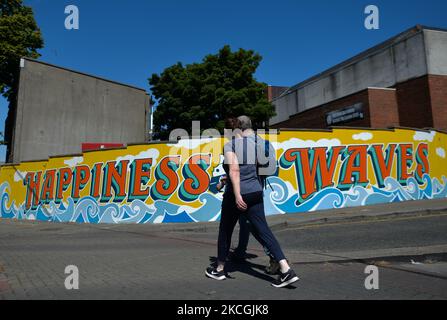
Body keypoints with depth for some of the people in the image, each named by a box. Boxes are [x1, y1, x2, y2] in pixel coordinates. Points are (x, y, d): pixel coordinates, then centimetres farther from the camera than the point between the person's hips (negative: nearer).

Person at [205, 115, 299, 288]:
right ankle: (286, 269, -4)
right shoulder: (257, 142, 6)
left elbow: (234, 170, -21)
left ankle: (219, 269, 28)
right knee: (262, 230, 6)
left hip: (235, 194, -4)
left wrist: (237, 194, -25)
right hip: (255, 193, 4)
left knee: (225, 231, 13)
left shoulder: (230, 144, -8)